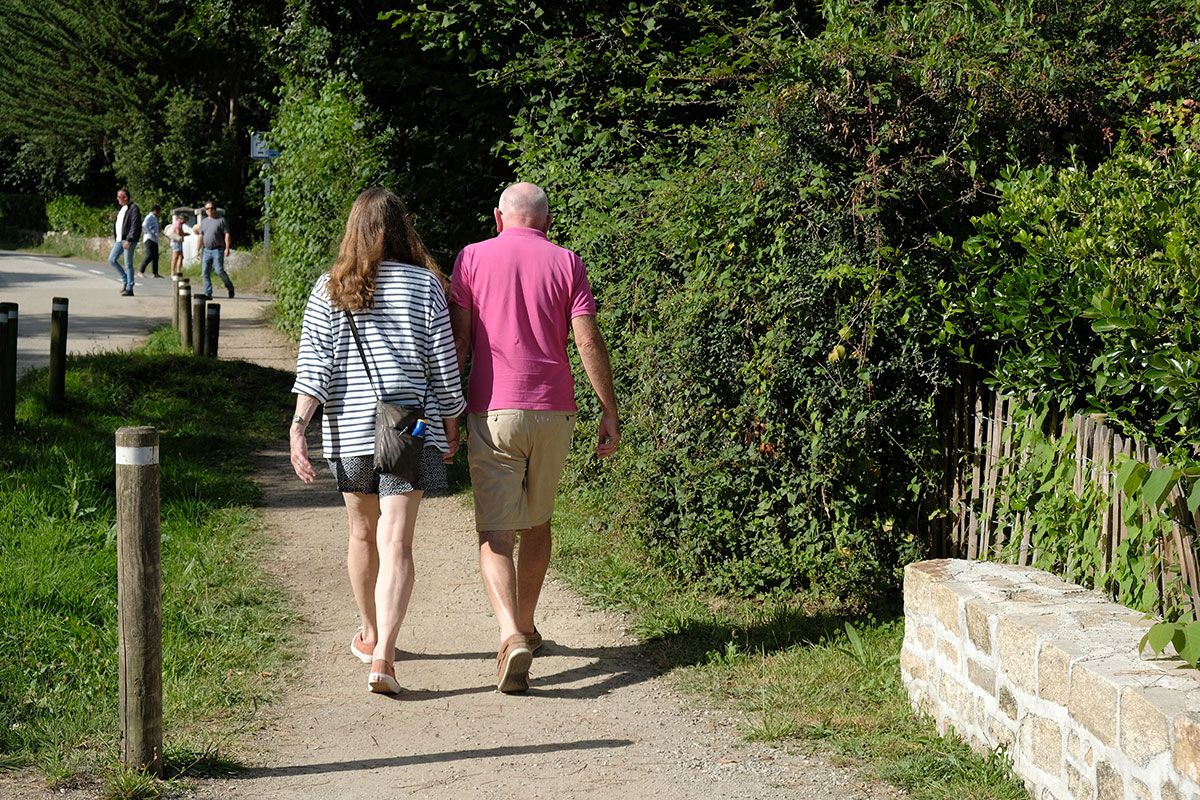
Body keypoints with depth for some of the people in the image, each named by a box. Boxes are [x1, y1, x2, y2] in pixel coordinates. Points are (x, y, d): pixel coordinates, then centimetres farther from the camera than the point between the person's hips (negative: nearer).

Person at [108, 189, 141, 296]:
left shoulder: (133, 209, -11)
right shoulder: (122, 209, 18)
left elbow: (135, 226, -18)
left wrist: (128, 240, -24)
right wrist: (116, 240, 20)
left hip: (129, 240, -9)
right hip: (120, 239, 9)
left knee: (128, 264, -5)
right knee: (112, 259, 2)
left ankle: (129, 288, 0)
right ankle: (125, 280, 14)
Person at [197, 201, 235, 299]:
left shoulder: (221, 220, 0)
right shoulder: (204, 221, 15)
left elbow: (227, 235, -5)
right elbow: (201, 236, 18)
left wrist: (227, 248, -15)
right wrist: (199, 250, 14)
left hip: (218, 250, -5)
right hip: (207, 250, 5)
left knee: (219, 271, -14)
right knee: (205, 272, -3)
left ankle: (230, 287, 9)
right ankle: (208, 294, 1)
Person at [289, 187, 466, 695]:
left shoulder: (329, 290, 3)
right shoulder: (425, 285, 0)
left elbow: (314, 362, -5)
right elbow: (442, 363, 2)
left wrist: (298, 426, -8)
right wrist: (451, 424, 13)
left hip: (350, 426, 2)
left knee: (363, 533, 21)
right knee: (396, 543, -7)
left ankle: (370, 636, 39)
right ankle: (382, 657, -20)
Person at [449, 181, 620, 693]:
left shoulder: (472, 259, 2)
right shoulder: (566, 264, 3)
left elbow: (459, 342, -1)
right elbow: (589, 344, -3)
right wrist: (610, 414, 2)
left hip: (493, 411, -2)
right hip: (553, 411, 2)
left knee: (495, 535, -4)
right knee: (538, 522, 21)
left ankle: (512, 638, -24)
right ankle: (526, 627, 34)